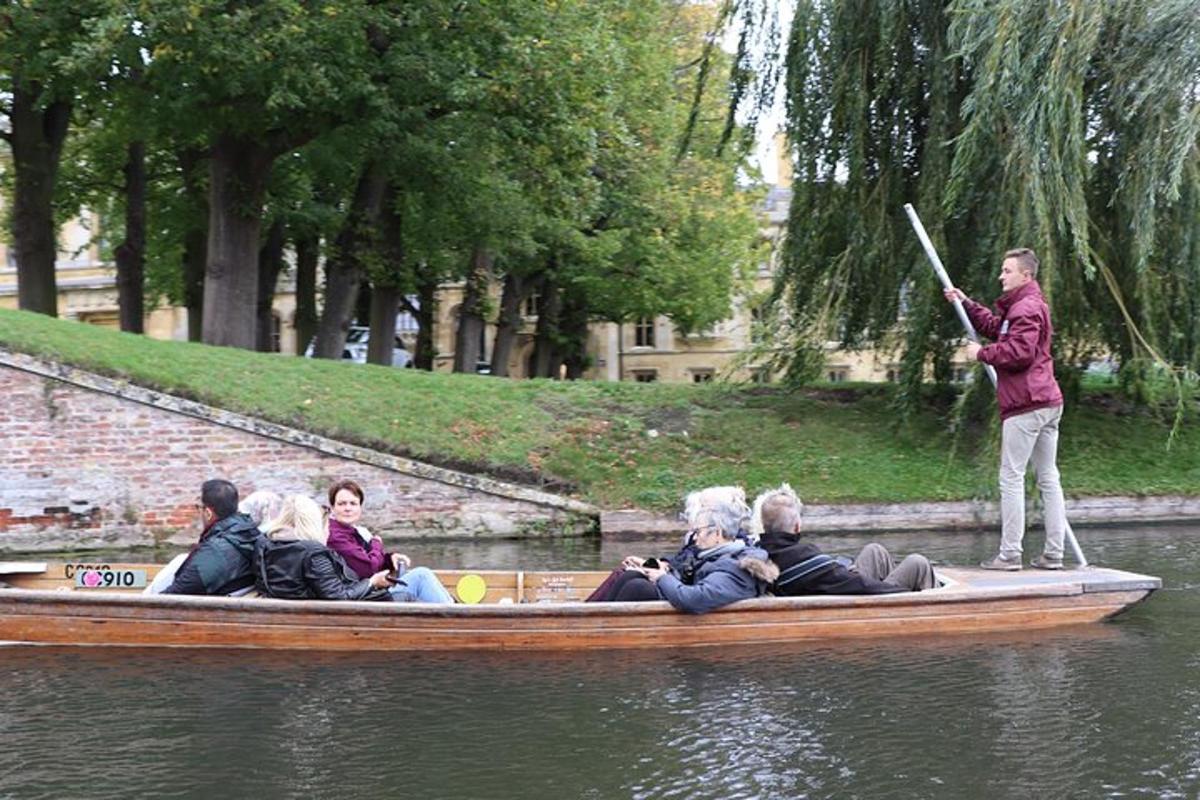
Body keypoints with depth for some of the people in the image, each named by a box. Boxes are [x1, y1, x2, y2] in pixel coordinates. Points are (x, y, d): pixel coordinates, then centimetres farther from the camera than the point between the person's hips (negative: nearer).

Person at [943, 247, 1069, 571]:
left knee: (1011, 478, -6)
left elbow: (1019, 352, -23)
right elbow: (994, 327, 27)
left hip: (1026, 405, -11)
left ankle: (1010, 554, -6)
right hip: (1048, 401, 11)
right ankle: (1053, 553, 12)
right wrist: (966, 304, 21)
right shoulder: (1029, 304, 21)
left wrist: (982, 353, -11)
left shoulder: (1026, 308, -13)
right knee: (1048, 477, 10)